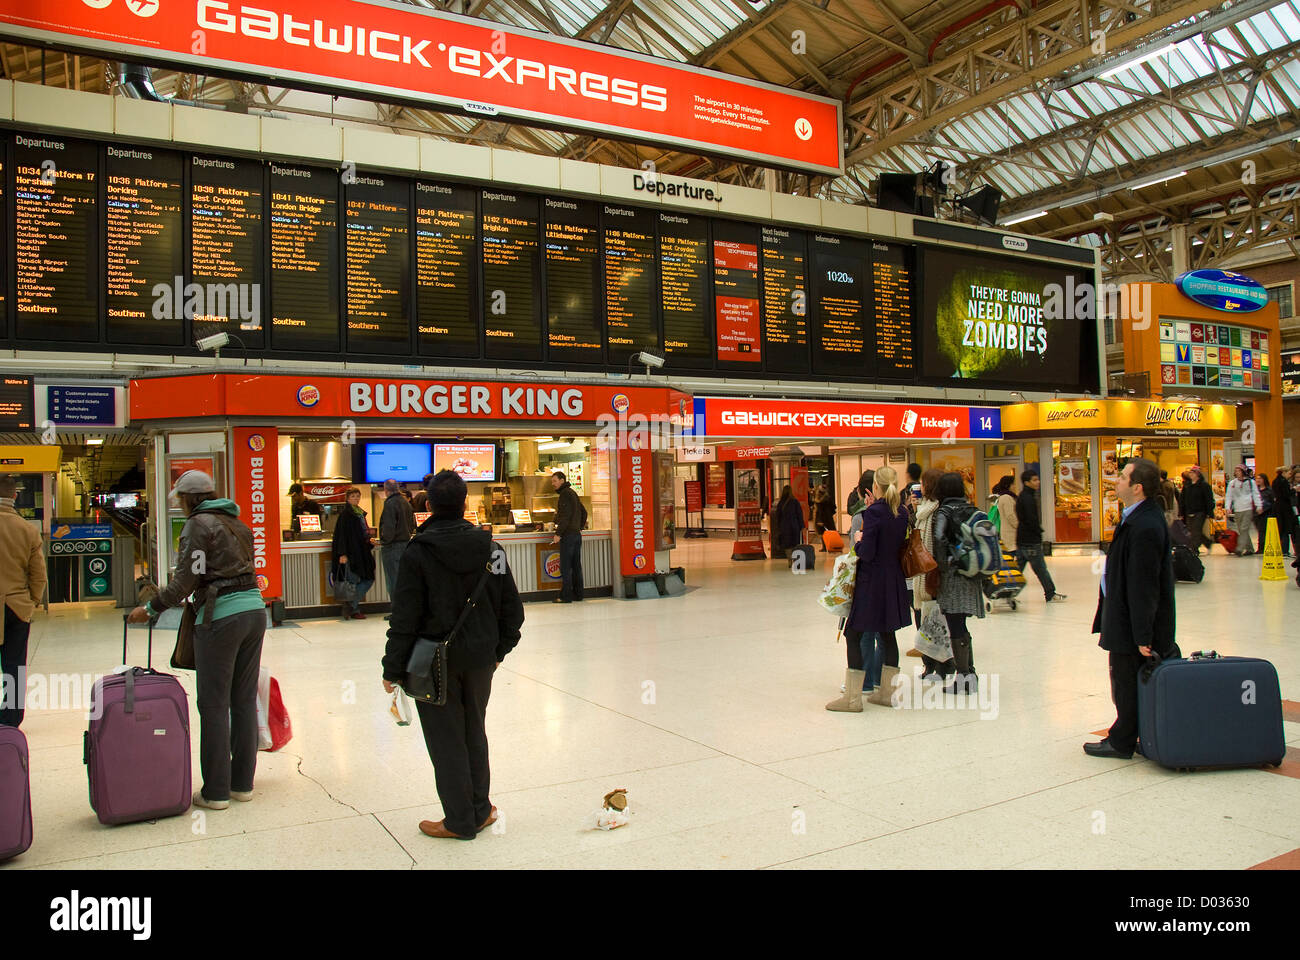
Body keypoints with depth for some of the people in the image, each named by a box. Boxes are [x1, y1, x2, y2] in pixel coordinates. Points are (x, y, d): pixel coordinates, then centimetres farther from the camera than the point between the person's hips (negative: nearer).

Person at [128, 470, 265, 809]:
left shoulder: (198, 524, -4)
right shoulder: (237, 523, 18)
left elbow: (186, 580, -10)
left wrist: (150, 609, 2)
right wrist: (183, 587, 27)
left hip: (222, 616, -7)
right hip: (255, 609, 7)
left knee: (214, 704, 1)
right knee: (245, 701, 12)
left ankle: (216, 791, 6)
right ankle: (243, 783, 18)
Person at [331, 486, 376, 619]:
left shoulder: (360, 513, 16)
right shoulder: (346, 514, -8)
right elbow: (342, 534, -14)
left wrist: (370, 539, 5)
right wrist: (342, 554, -20)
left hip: (362, 553, 9)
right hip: (351, 553, -9)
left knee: (369, 580, 6)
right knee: (354, 582, -5)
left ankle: (351, 606, 15)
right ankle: (354, 610, 7)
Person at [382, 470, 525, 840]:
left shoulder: (417, 552, -13)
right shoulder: (490, 548, -1)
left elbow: (405, 618, -13)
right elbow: (512, 609, 4)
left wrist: (393, 668, -5)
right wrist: (500, 649, 17)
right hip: (480, 658, 4)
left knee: (445, 740, 8)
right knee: (474, 733, 19)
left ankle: (460, 821, 17)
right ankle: (480, 811, 28)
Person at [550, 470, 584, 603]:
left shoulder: (565, 493, -10)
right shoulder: (573, 492, 19)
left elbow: (565, 516, -19)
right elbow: (583, 513, 24)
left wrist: (558, 534, -18)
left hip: (568, 534, -9)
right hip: (577, 534, 9)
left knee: (565, 567, -7)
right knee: (576, 566, 11)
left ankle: (566, 596, -8)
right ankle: (578, 594, 14)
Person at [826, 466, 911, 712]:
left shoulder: (874, 512, -17)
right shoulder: (902, 512, 5)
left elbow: (867, 553, -22)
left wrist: (858, 542, 1)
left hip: (871, 581, -7)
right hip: (894, 579, 8)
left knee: (854, 634, 0)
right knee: (888, 634, 14)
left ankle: (852, 697, 1)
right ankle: (886, 691, 21)